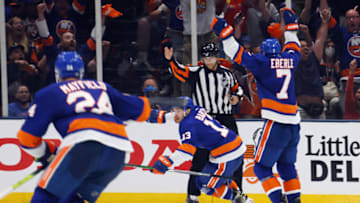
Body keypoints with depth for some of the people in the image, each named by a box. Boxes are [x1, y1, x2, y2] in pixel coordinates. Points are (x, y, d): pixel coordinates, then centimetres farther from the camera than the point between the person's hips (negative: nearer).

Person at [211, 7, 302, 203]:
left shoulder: (262, 63, -3)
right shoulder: (288, 61, 13)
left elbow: (239, 55, -7)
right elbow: (293, 48, 34)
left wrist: (225, 33, -3)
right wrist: (291, 25, 45)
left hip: (275, 124, -7)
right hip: (293, 124, 7)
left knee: (262, 166, 0)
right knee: (286, 164, 22)